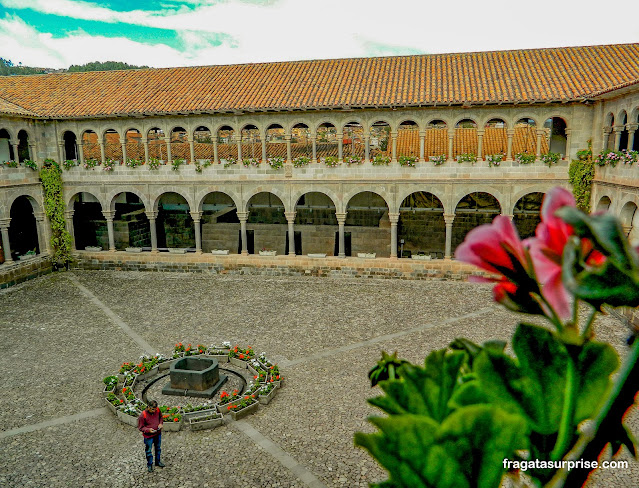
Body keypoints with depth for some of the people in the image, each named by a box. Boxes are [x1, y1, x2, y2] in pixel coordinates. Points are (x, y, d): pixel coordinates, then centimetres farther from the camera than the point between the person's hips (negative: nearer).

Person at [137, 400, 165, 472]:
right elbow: (140, 427, -16)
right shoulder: (143, 415, -28)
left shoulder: (157, 410, -14)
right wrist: (148, 430, -31)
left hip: (158, 434, 5)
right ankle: (149, 465, 37)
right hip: (149, 436, -5)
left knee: (158, 448, 23)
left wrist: (160, 423, -11)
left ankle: (157, 462, 46)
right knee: (148, 451, 14)